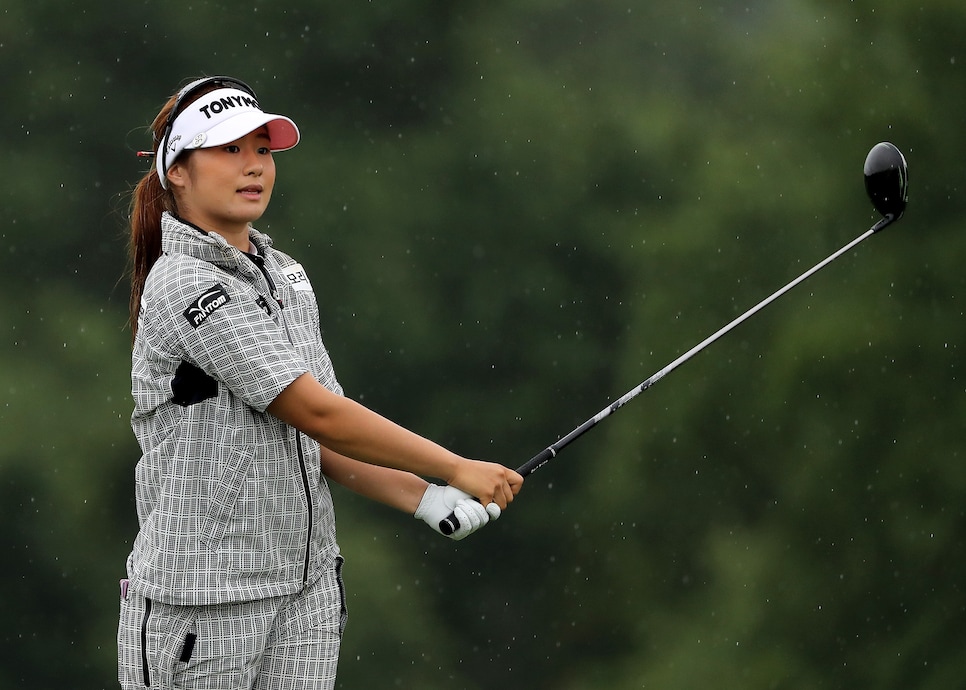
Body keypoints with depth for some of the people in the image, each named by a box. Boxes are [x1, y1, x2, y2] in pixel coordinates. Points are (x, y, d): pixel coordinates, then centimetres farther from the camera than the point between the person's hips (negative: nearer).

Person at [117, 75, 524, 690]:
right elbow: (318, 414, -16)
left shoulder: (286, 276, 13)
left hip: (308, 589, 7)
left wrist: (426, 499, -4)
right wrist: (458, 470, -11)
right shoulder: (185, 286, -13)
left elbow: (316, 440, 11)